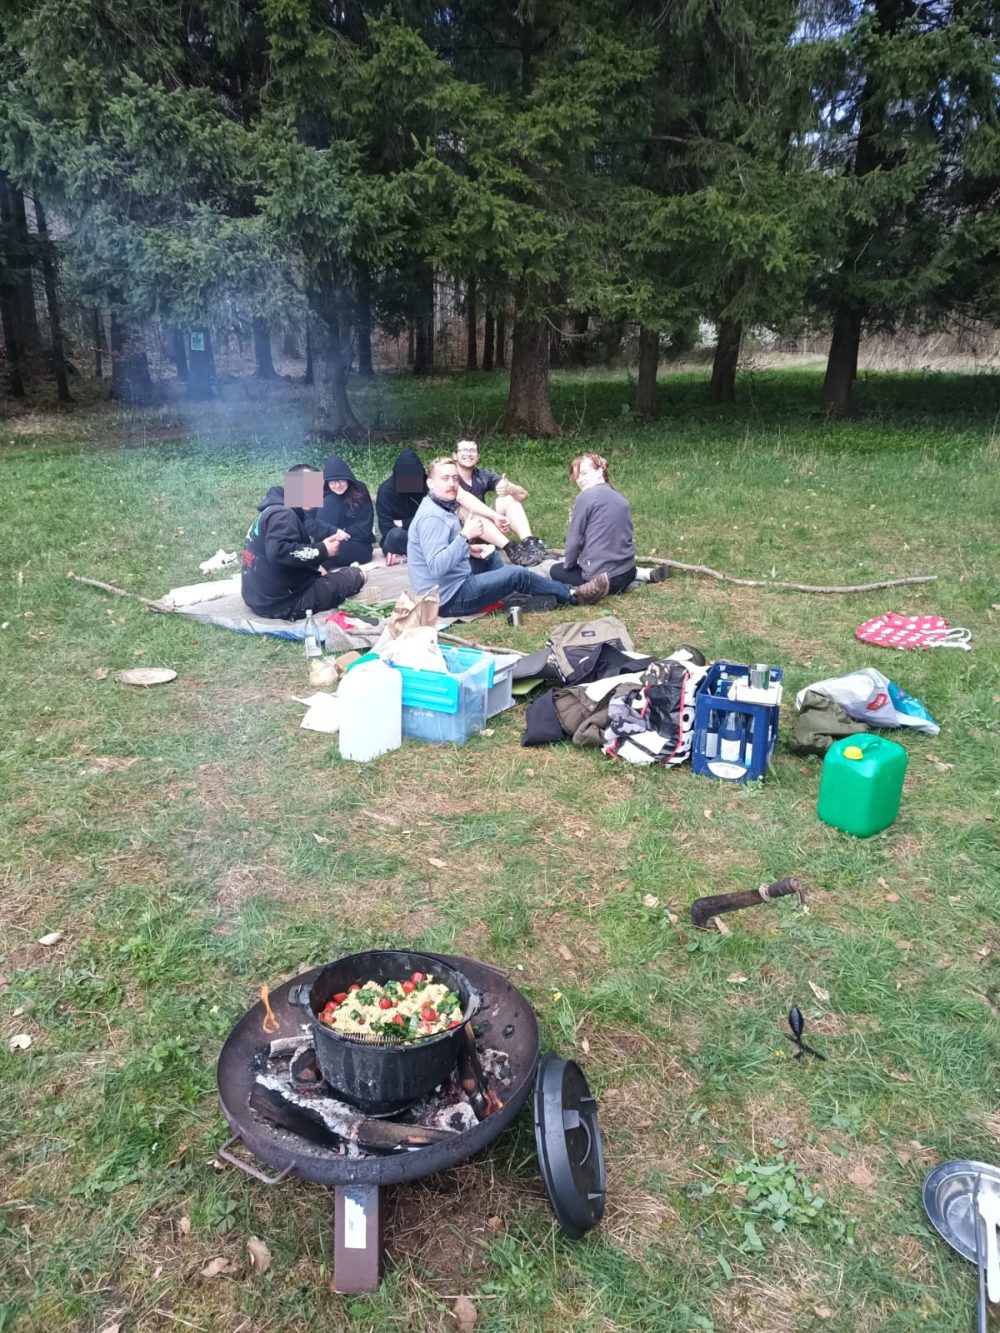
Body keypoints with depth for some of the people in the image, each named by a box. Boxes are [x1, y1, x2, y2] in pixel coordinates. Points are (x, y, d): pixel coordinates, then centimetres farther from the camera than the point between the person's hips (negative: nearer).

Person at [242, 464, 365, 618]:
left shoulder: (274, 512, 17)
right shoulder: (283, 515, -17)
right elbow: (278, 552, -34)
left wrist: (315, 567, 6)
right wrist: (321, 551, -23)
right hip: (283, 602, -11)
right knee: (355, 576, -5)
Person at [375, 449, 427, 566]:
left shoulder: (426, 484, -6)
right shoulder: (386, 490, -15)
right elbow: (386, 527, -18)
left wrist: (403, 523, -15)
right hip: (399, 540, -2)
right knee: (395, 534, -39)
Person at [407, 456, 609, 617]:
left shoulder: (441, 508, 10)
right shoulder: (432, 517, -22)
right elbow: (437, 567, -32)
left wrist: (468, 548, 5)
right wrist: (465, 536, -34)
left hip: (453, 585, 10)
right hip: (449, 598, -10)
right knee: (517, 574, -6)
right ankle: (573, 595, 10)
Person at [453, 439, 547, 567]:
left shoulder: (483, 476, 2)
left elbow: (523, 494, -6)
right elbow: (463, 498, -31)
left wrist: (510, 489, -30)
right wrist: (496, 516, -42)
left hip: (487, 533, 5)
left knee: (508, 498, -12)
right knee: (468, 508, -31)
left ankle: (528, 543, -35)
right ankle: (510, 549, -44)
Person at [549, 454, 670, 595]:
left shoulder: (585, 497, -10)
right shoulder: (620, 497, 11)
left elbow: (574, 539, -8)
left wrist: (568, 564, 10)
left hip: (601, 577, -7)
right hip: (626, 573, 7)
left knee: (556, 571, 19)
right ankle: (638, 574, 15)